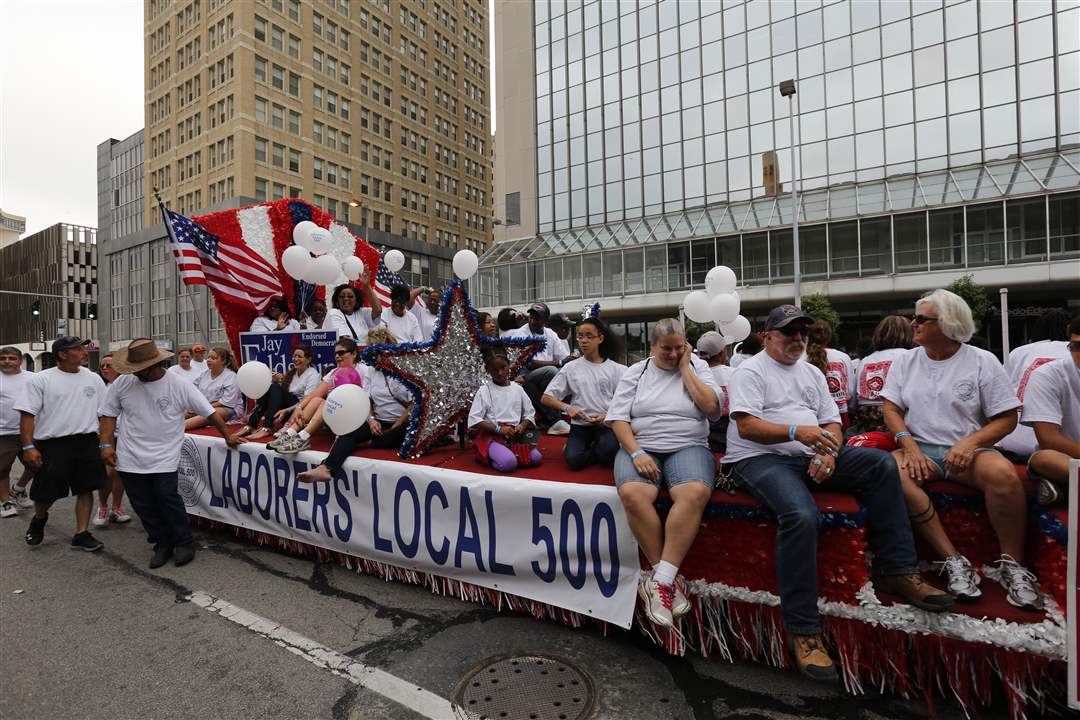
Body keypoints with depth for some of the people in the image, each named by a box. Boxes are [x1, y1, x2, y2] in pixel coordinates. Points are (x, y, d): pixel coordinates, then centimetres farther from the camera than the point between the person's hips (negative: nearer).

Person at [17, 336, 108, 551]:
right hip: (52, 444, -2)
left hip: (87, 442, 3)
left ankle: (81, 534, 16)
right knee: (46, 492, 6)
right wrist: (28, 447, -13)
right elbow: (27, 414, -6)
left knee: (86, 488, 4)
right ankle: (39, 519, 39)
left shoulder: (94, 379, 7)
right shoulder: (40, 380, -3)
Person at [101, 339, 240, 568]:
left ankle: (184, 544, 10)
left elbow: (211, 412, -7)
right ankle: (162, 545, 25)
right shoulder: (122, 383, -3)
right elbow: (109, 414, 8)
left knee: (167, 499, -8)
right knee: (143, 505, 8)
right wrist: (106, 444, -3)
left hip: (165, 457, -4)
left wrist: (228, 437, -6)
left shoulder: (179, 386, -11)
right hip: (130, 458, 4)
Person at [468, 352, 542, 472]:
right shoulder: (484, 390, -1)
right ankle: (488, 456, -1)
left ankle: (503, 454, 0)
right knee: (509, 463, -31)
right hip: (492, 435, -4)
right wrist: (499, 429, -16)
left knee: (536, 458, -20)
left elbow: (530, 414, 14)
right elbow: (474, 420, -7)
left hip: (514, 435, 4)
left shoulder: (517, 389, 10)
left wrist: (522, 426, -8)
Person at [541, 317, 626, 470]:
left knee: (608, 449, -33)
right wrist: (567, 408, -15)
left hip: (606, 424, 0)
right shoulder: (571, 367, 6)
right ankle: (596, 452, 5)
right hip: (580, 425, 1)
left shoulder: (616, 369, 5)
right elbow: (546, 398, 3)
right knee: (574, 459, -28)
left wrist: (607, 417, -16)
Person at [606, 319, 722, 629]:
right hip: (640, 446, 0)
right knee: (632, 493, -31)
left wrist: (685, 367, -1)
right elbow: (617, 418, 2)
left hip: (688, 446, 0)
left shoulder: (698, 367, 12)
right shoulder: (636, 372, 11)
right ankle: (667, 578, -14)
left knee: (695, 493, -33)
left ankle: (658, 580, -25)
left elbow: (711, 406, -5)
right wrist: (636, 453, -13)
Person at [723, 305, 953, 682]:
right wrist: (797, 432, -27)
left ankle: (896, 570, -4)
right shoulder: (750, 371, 0)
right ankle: (802, 630, -21)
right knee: (801, 515, -34)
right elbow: (746, 427, -13)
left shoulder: (812, 373, 23)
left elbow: (832, 423, 16)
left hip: (811, 458, 7)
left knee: (881, 463, -11)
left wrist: (828, 451, -7)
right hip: (760, 459, -7)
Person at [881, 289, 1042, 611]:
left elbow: (1006, 418, 0)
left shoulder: (982, 361, 2)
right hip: (920, 448, 1)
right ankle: (953, 560, -23)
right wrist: (909, 445, -13)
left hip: (967, 449, -1)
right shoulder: (906, 361, 9)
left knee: (1003, 473, -34)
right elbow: (891, 409, 4)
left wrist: (971, 443, -18)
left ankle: (1012, 563, -12)